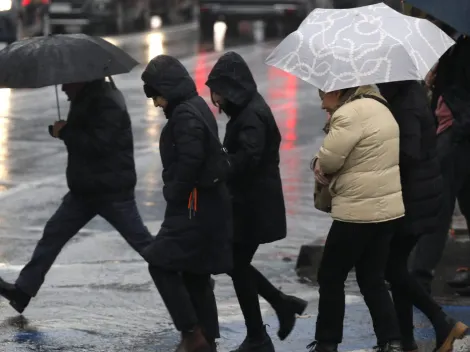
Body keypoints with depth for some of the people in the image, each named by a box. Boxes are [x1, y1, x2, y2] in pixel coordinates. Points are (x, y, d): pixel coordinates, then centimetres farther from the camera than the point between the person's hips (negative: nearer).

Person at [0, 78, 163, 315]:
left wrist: (65, 132, -18)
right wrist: (62, 130, -1)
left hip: (113, 191, -9)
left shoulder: (108, 103, -21)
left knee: (142, 241, -2)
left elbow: (98, 144, -29)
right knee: (52, 234, 8)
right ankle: (23, 291, 12)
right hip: (84, 189, 9)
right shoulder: (85, 100, 10)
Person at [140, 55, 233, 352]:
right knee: (195, 275, 14)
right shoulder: (196, 108, 14)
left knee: (162, 263, -7)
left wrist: (173, 193, -12)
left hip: (194, 206, -10)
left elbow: (189, 162, -26)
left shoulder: (185, 115, -17)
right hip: (207, 203, 10)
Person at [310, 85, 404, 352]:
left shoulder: (350, 113, -18)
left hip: (360, 212, -9)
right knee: (372, 279, 14)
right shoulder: (376, 106, 13)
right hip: (389, 207, 9)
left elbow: (328, 159, -20)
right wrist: (326, 169, 0)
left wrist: (319, 164, 4)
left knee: (331, 277, 6)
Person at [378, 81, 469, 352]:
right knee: (396, 265, 12)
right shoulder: (413, 94, 10)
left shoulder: (406, 107, -20)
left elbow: (408, 154, -28)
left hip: (414, 199, -10)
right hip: (421, 194, 10)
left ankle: (444, 324, 1)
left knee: (392, 267, -3)